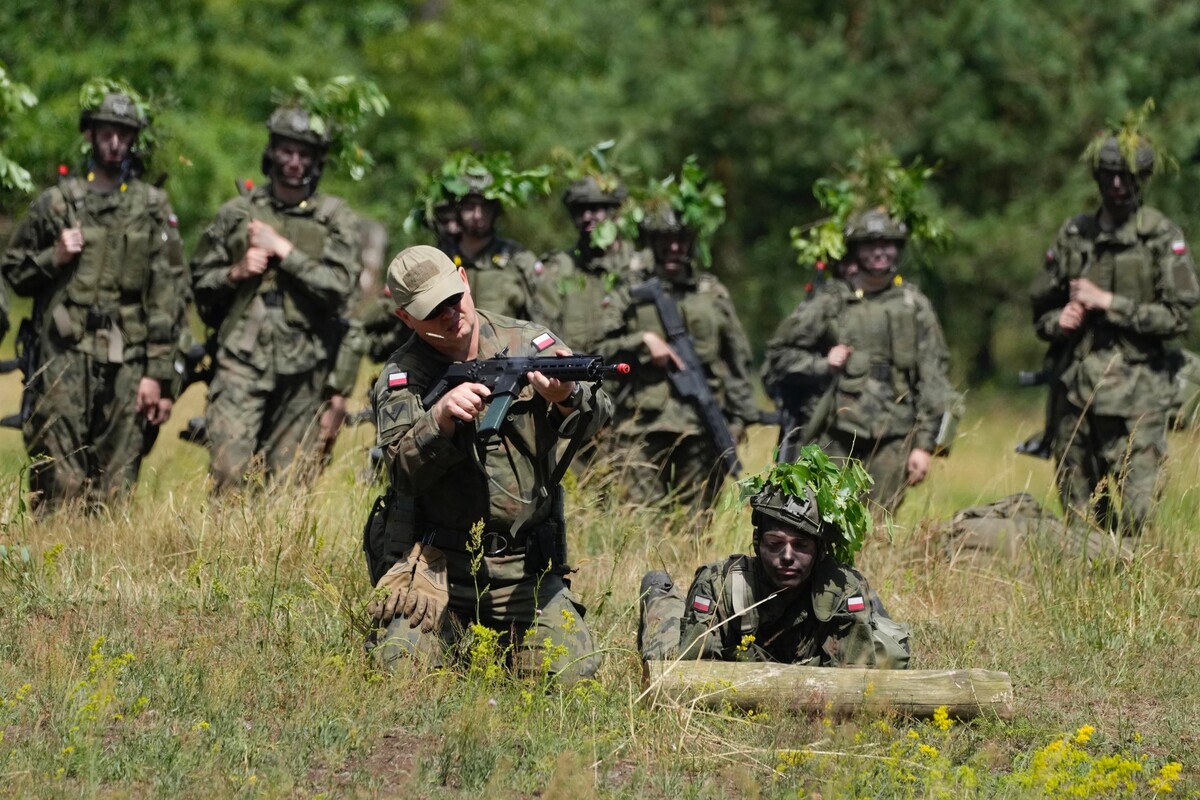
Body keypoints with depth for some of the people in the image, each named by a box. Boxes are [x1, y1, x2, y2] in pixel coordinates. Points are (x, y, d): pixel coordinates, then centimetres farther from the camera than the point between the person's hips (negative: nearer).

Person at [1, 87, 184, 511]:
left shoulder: (153, 207, 8)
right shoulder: (55, 202, 8)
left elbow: (166, 294, 4)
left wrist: (158, 372, -3)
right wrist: (53, 258, -5)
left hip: (127, 362, 0)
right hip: (65, 354, 0)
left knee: (115, 485, 0)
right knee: (59, 480, -7)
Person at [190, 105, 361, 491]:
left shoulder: (335, 218, 6)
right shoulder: (237, 212, 11)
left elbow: (340, 286, -7)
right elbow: (201, 281, 16)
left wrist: (283, 250, -9)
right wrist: (235, 273, -4)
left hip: (302, 371, 0)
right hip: (242, 361, 0)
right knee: (230, 469, -14)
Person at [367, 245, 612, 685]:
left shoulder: (527, 343, 2)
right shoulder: (401, 379, 1)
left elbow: (597, 412, -13)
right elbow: (404, 473, -11)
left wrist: (567, 398, -37)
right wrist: (442, 416, -29)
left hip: (527, 571, 1)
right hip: (441, 567, -1)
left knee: (574, 675, -14)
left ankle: (505, 640, 22)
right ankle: (459, 635, 18)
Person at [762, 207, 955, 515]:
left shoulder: (915, 307, 10)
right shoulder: (828, 302, 6)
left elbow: (932, 380, 8)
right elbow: (779, 354, 10)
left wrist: (925, 444, 2)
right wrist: (820, 365, -8)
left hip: (891, 442, 1)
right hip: (836, 435, -1)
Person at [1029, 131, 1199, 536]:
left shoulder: (1162, 237, -1)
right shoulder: (1073, 235, 12)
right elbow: (1040, 308, 20)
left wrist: (1107, 303, -9)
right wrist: (1059, 321, -3)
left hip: (1135, 390, -4)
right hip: (1074, 388, 4)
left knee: (1135, 516, -13)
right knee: (1078, 517, 6)